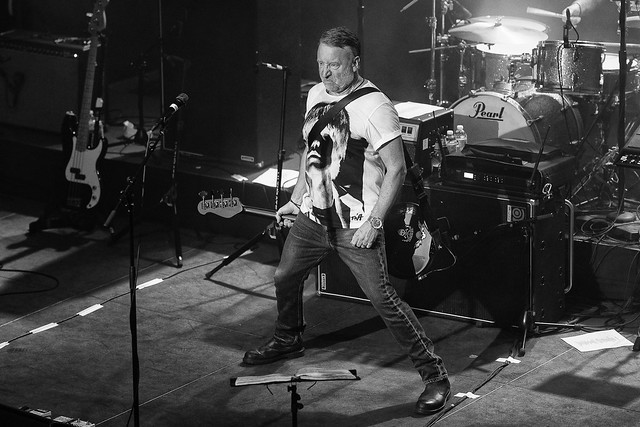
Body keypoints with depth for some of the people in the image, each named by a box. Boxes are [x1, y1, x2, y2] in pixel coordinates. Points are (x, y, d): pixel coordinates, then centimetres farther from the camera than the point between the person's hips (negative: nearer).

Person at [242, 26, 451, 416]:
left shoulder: (374, 107, -18)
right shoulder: (316, 95, 7)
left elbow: (396, 169, -18)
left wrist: (374, 222, -22)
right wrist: (295, 200, 21)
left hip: (356, 227, -8)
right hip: (312, 216, 8)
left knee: (384, 301, -11)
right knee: (285, 278, 20)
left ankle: (435, 376, -3)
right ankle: (288, 341, 49)